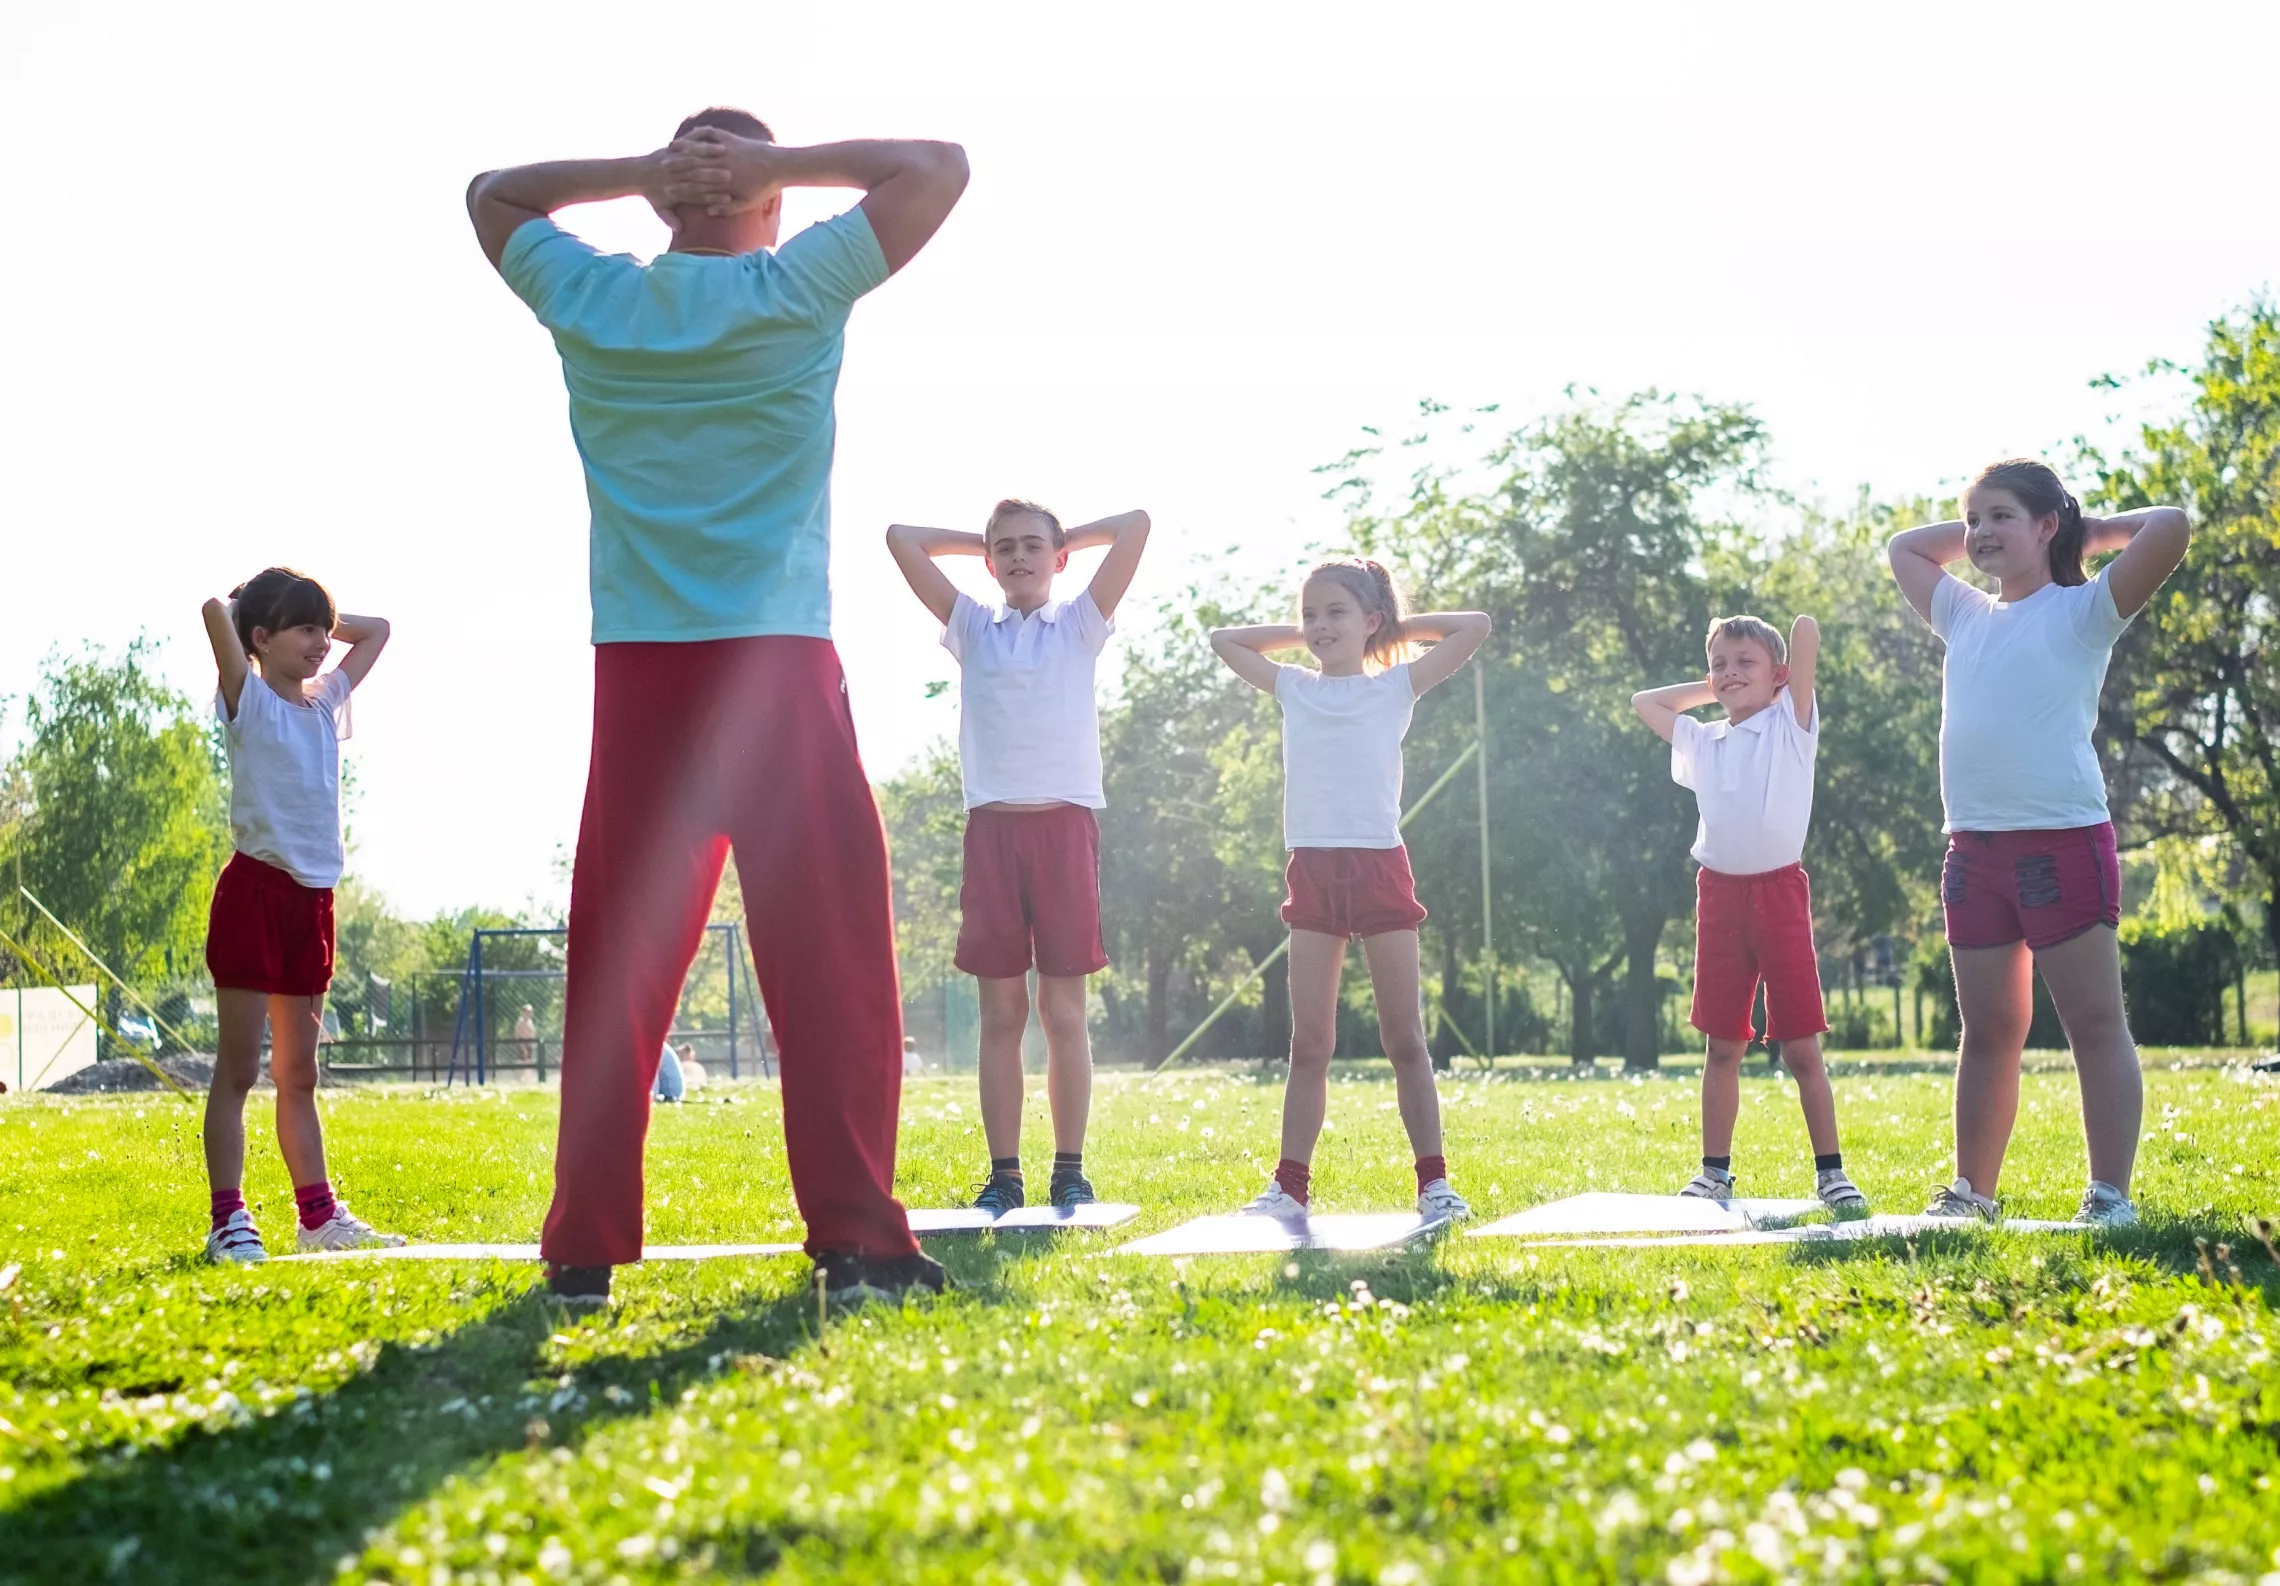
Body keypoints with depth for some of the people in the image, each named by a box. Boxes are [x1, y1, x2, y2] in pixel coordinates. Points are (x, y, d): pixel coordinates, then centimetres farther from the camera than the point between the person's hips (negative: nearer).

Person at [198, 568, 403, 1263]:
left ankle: (318, 1214, 18)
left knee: (299, 1072, 13)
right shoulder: (250, 702, -4)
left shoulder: (326, 702, 14)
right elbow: (216, 612, -20)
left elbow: (375, 630, 26)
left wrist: (318, 620, 14)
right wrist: (233, 608, 1)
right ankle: (228, 1220, -4)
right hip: (254, 888, -7)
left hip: (311, 897, 7)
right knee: (238, 1068, -5)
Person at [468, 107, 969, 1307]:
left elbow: (491, 195, 28)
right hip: (778, 668, -3)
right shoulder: (794, 292, 0)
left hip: (636, 674, 3)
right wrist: (776, 164, 5)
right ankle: (854, 1240, -8)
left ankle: (584, 1249, 5)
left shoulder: (588, 302, 9)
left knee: (617, 967, 5)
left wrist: (636, 172, 14)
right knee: (832, 961, -3)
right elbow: (938, 168, 7)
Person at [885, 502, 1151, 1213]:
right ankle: (1003, 1175, 4)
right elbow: (902, 538, 11)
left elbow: (1136, 525, 3)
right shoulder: (972, 628, 15)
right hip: (993, 826, 1)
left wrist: (1066, 540, 16)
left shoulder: (1080, 624, 11)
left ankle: (1070, 1173, 3)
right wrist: (980, 540, 19)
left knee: (1064, 1010, -2)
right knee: (1001, 1011, 1)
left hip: (1065, 824, -1)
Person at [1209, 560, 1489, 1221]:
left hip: (1379, 865, -3)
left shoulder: (1396, 686, 4)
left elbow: (1476, 626, -1)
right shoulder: (1294, 687, 13)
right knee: (1309, 1043, 4)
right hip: (1314, 869, 3)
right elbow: (1223, 639, 24)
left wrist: (1396, 627, 7)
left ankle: (1433, 1181, 0)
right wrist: (1298, 637, 18)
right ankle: (1290, 1184, 3)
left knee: (1404, 1038, -2)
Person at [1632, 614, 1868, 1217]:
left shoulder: (1791, 724, 4)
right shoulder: (1701, 741, 15)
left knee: (1800, 1047, -4)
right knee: (1721, 1045, 8)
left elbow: (1806, 628, -6)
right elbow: (1644, 701, 30)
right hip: (1720, 892, 4)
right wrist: (1713, 691, 23)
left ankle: (1831, 1172, 1)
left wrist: (1772, 686, 12)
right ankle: (1715, 1171, 14)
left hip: (1780, 889, -4)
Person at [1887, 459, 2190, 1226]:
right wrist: (1974, 531, 21)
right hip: (1975, 847, 6)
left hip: (2063, 840, -6)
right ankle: (1972, 1191, 17)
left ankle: (2110, 1195, -6)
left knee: (2096, 1023, -4)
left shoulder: (2083, 610, 0)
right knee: (1987, 1031, 12)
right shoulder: (1967, 616, 17)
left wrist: (2089, 529, 3)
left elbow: (2170, 527, -12)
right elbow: (1902, 546, 33)